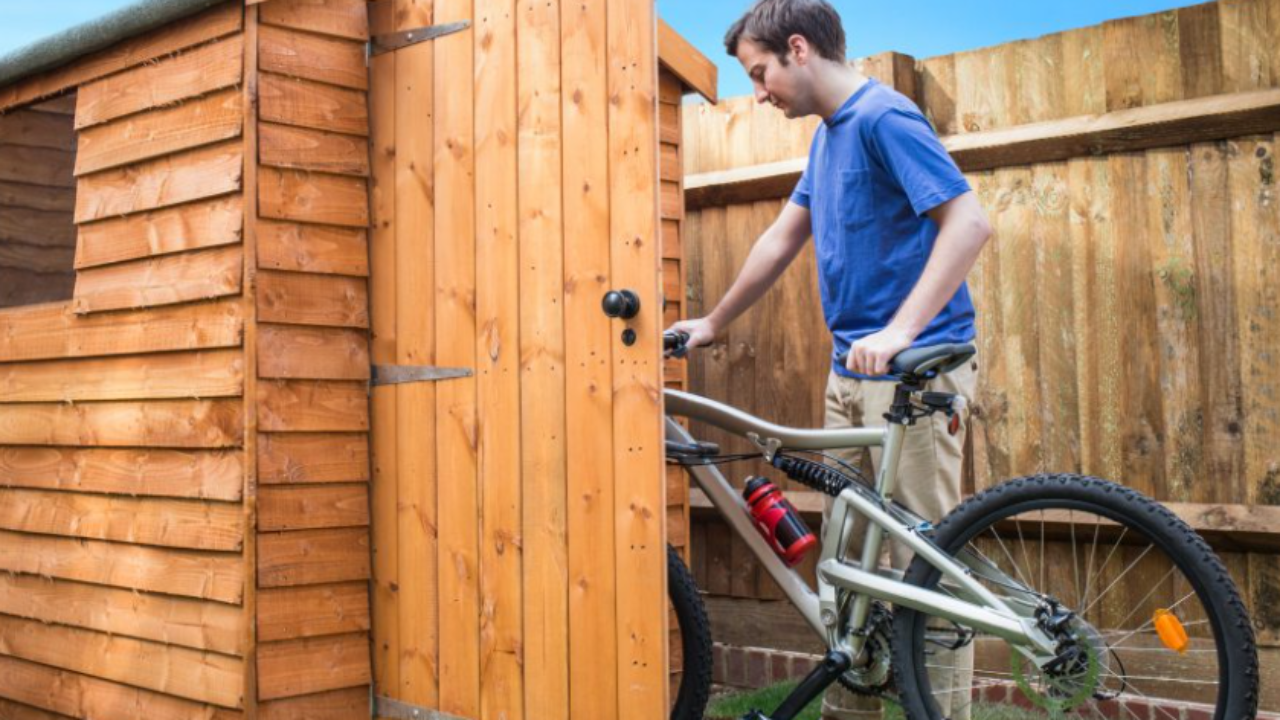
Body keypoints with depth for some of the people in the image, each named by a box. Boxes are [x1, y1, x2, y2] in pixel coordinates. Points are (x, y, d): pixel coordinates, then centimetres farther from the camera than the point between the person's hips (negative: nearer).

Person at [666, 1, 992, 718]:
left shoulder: (884, 117, -12)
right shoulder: (829, 133, 16)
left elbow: (969, 221, -21)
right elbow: (783, 238, 24)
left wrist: (900, 330, -28)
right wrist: (713, 323, 28)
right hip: (853, 372, 9)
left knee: (922, 565, -5)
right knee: (848, 561, 13)